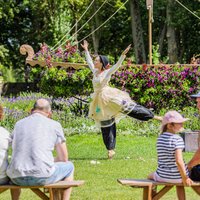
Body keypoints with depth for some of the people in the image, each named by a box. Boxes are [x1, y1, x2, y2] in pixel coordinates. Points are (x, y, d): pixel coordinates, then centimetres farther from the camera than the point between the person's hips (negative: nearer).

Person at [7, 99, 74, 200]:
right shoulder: (54, 125, 6)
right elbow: (64, 158, 8)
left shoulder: (18, 124, 16)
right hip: (41, 176, -4)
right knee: (69, 166, 27)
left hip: (17, 179, 4)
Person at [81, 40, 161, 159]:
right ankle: (111, 149, 9)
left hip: (108, 98, -6)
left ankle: (152, 116, -13)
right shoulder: (95, 72, 10)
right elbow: (89, 62, 24)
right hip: (100, 102, 6)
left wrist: (123, 55, -29)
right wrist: (86, 50, 29)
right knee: (106, 126, 6)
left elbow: (117, 65, -17)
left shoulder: (107, 72, -7)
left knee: (126, 107, -19)